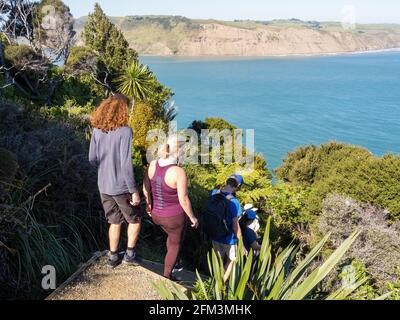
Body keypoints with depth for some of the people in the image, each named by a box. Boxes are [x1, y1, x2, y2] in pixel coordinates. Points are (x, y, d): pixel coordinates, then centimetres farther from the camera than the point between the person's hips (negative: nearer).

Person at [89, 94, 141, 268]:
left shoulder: (97, 130, -3)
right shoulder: (124, 131, -20)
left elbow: (92, 159, 3)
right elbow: (126, 165, -22)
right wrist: (134, 191, -15)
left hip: (103, 186, 5)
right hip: (121, 187, -5)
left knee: (114, 222, 22)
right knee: (134, 220, 18)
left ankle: (113, 257, 32)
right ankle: (130, 254, 23)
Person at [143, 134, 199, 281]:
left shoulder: (153, 164, -11)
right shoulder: (179, 172, -29)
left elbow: (145, 189, 0)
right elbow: (183, 200, -23)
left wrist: (149, 204, 17)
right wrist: (192, 217, -7)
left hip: (157, 213, 5)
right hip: (175, 216, -5)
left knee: (172, 235, 34)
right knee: (175, 244, 23)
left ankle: (171, 264, 50)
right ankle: (166, 277, 38)